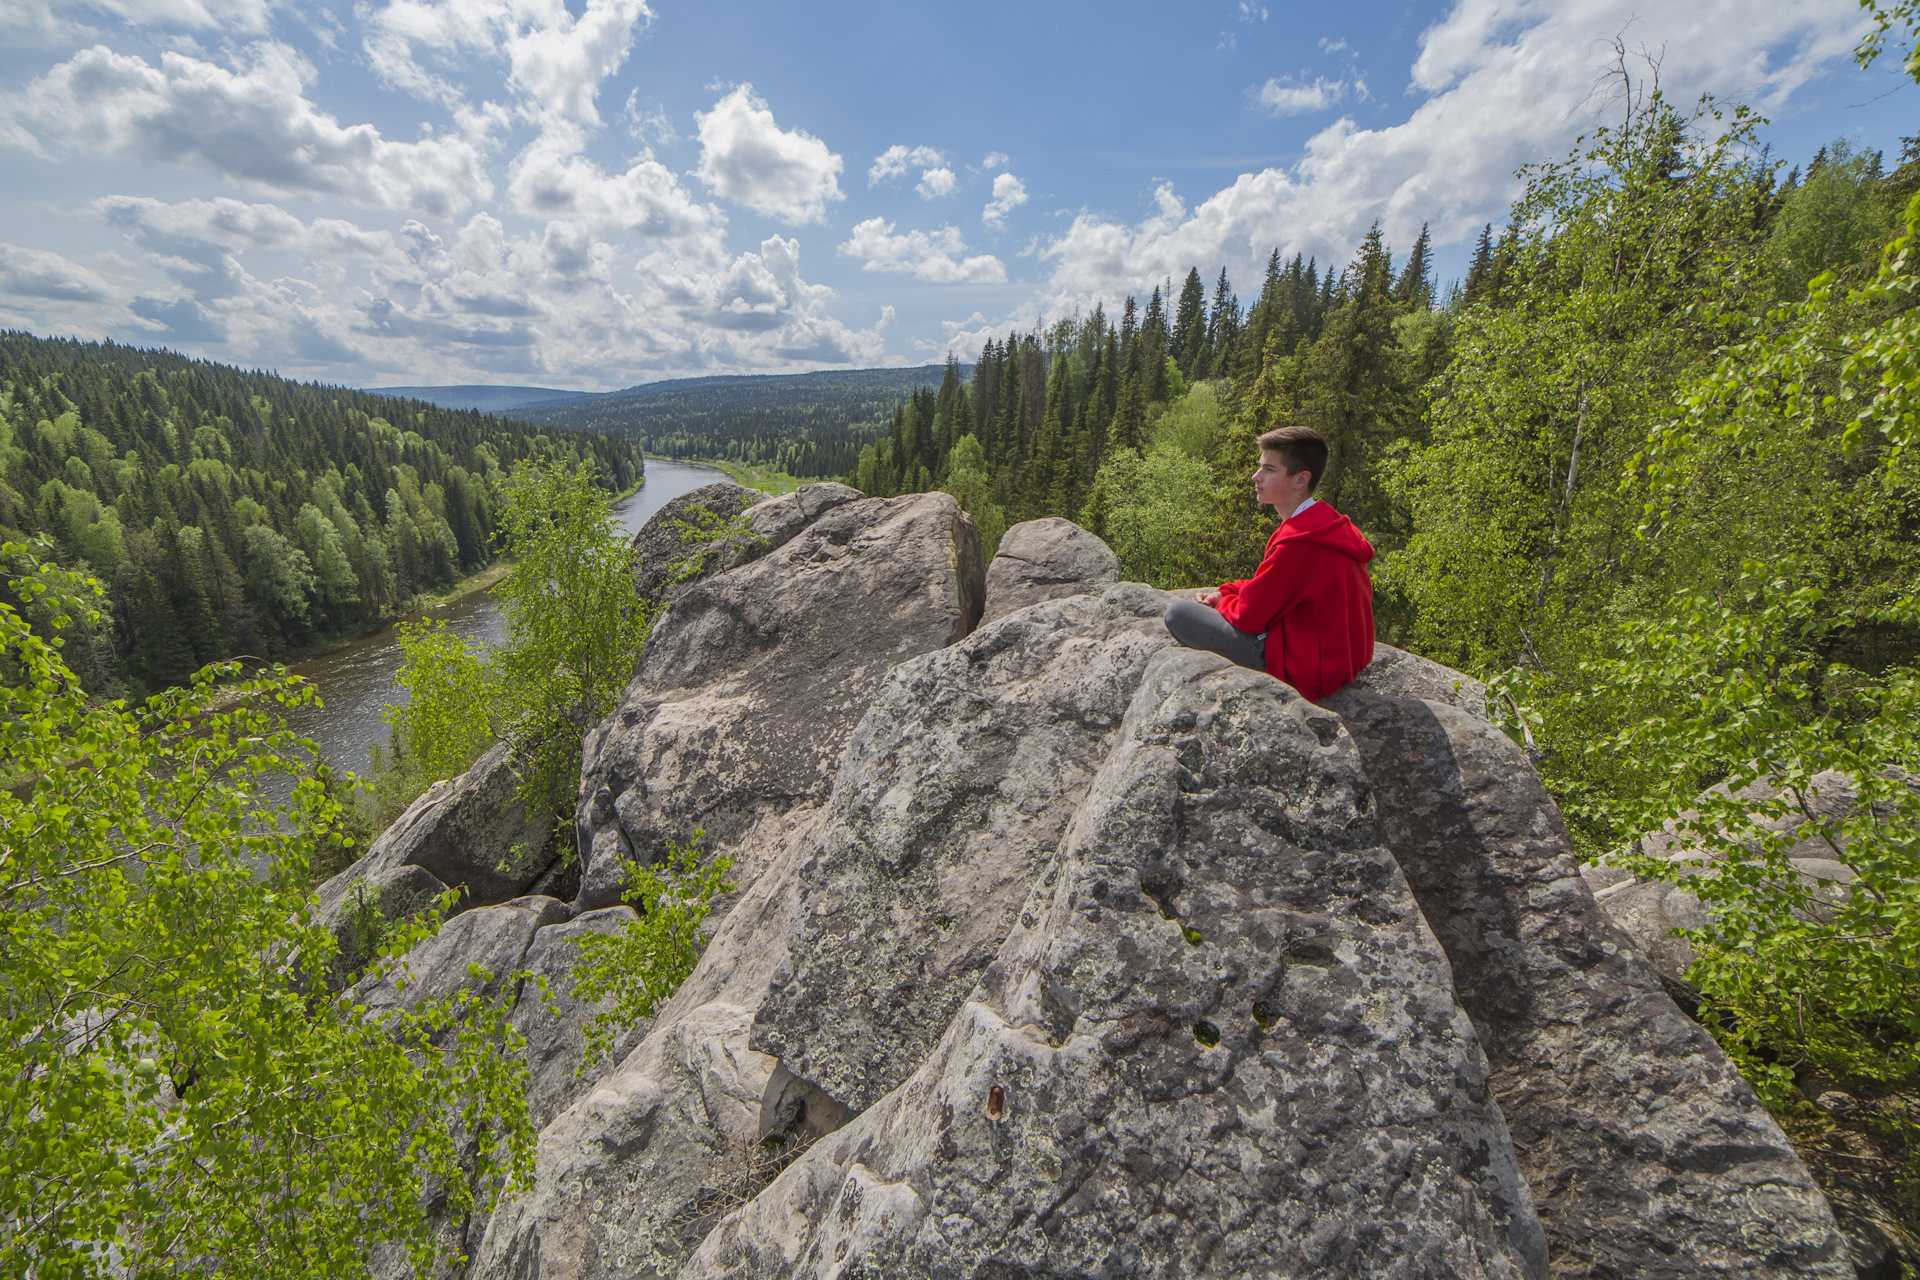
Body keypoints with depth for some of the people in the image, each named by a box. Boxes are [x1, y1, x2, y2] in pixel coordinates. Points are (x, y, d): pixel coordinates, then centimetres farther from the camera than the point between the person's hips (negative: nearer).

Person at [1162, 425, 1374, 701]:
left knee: (1177, 613, -12)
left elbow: (1248, 616, -19)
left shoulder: (1298, 542, -26)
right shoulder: (1325, 522, 6)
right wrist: (1225, 592, 4)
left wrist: (1221, 601, 2)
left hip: (1304, 669, -10)